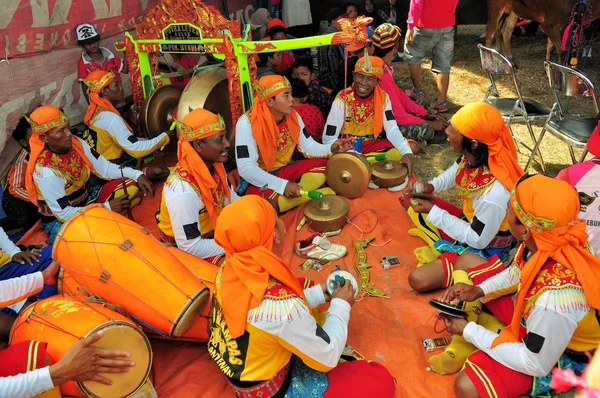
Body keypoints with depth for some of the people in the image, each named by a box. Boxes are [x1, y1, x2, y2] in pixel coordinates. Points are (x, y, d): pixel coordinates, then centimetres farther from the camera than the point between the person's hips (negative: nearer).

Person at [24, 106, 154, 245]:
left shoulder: (76, 143, -11)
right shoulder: (46, 172, -29)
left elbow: (105, 168, -3)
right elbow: (64, 214, -25)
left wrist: (136, 174, -18)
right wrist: (107, 208, -26)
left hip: (86, 199, 7)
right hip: (61, 220, -7)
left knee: (131, 185, -7)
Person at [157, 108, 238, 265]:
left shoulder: (214, 166, -13)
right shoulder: (184, 192, -35)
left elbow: (230, 198, 5)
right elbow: (190, 246, -28)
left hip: (213, 229, 7)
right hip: (185, 247, -7)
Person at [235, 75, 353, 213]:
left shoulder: (293, 116, -4)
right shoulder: (246, 123, -24)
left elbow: (308, 146, 2)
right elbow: (246, 169, -28)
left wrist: (331, 148, -20)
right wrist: (283, 185, -35)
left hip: (285, 170, 6)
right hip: (257, 179, -6)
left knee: (324, 166, -10)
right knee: (268, 199, -38)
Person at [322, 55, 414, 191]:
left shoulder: (383, 97, -6)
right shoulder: (342, 99, -17)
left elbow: (392, 130, -12)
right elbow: (328, 138, -19)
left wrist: (407, 152, -32)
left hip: (372, 144, 3)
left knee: (402, 151, -21)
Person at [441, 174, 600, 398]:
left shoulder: (555, 300, -43)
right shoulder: (546, 240, -23)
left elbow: (536, 365, -25)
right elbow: (519, 272, 2)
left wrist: (469, 331, -20)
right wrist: (479, 290, -9)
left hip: (545, 354, -7)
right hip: (528, 310, 7)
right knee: (467, 261, 9)